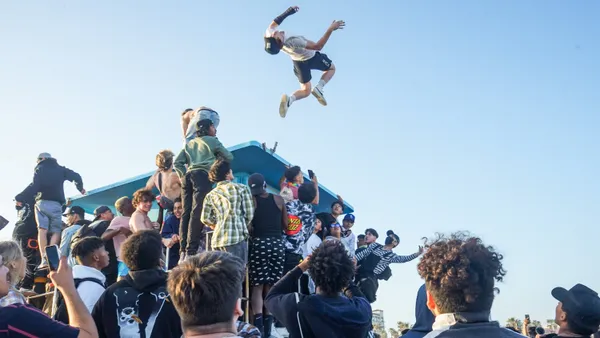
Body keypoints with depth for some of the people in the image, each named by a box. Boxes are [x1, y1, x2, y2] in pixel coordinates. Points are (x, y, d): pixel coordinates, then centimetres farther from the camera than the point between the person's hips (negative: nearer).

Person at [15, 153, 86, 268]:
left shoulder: (40, 169, 10)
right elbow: (76, 176, 10)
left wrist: (20, 198, 1)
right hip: (56, 204, 1)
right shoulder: (60, 169, 18)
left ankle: (44, 259, -22)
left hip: (42, 202, -1)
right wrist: (80, 188, 29)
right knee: (56, 231, 2)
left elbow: (34, 186, -3)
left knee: (42, 230, -9)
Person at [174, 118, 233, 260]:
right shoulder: (212, 141, 14)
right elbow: (229, 157, 16)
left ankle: (183, 251, -7)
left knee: (186, 212, 1)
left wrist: (183, 176, 15)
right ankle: (191, 251, -21)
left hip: (188, 176, 6)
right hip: (202, 175, -6)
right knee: (197, 212, -13)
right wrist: (217, 156, 34)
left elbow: (177, 162, 15)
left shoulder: (190, 143, 27)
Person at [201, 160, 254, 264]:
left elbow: (205, 219, 6)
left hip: (217, 239, 5)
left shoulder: (211, 195, 14)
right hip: (237, 237, -5)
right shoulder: (242, 188, 4)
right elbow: (249, 214, 1)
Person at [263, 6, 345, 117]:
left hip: (298, 62, 6)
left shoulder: (269, 34, -28)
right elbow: (318, 46, -39)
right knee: (331, 68, 24)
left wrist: (287, 12, 3)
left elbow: (274, 23, -2)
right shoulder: (293, 41, -45)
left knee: (305, 90, 20)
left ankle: (289, 99, -13)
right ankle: (319, 88, -2)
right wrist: (330, 29, -39)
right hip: (311, 58, -6)